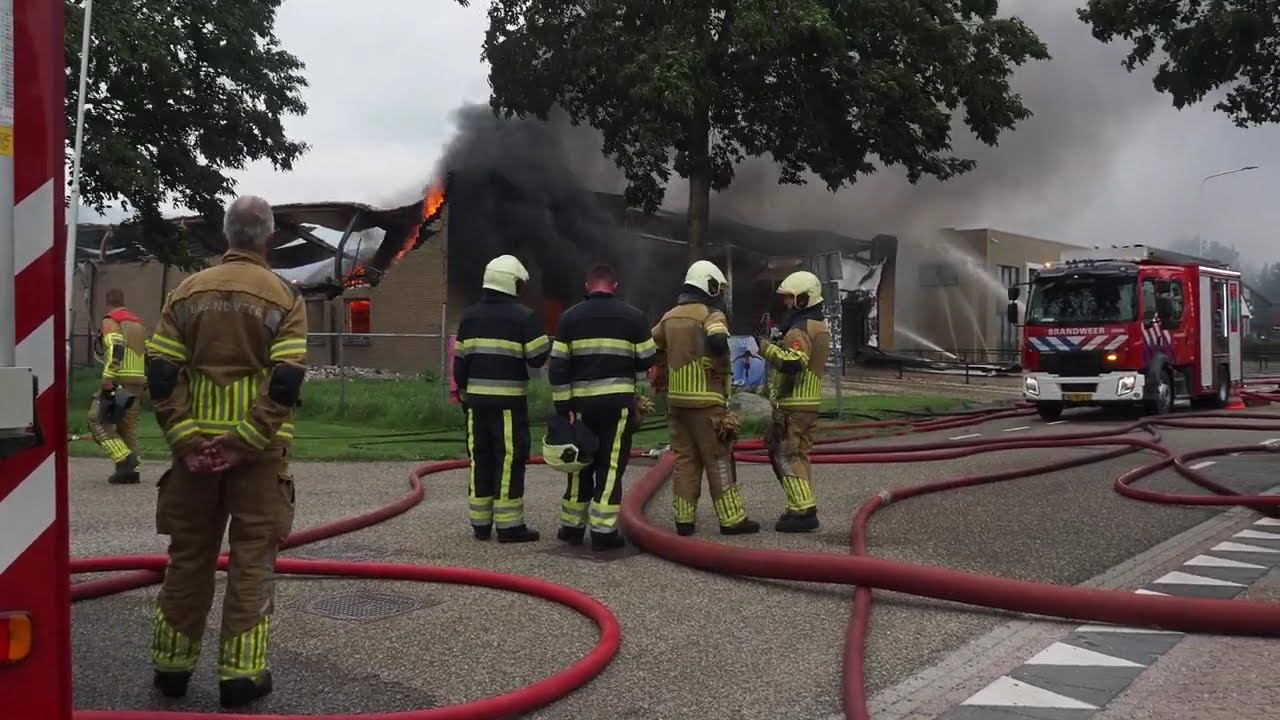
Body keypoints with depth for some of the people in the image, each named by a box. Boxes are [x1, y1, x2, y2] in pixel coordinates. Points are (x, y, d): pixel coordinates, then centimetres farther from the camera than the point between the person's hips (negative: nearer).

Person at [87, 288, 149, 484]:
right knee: (128, 425, 12)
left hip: (120, 382, -7)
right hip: (138, 384, 7)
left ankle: (124, 459, -14)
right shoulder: (138, 323, 20)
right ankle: (128, 470, 11)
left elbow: (114, 352, -18)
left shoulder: (111, 321, -4)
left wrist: (107, 385, -21)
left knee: (97, 420, -1)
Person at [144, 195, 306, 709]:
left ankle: (171, 666, 23)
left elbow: (160, 373, -3)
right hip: (258, 453, -3)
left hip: (195, 448, 3)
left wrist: (184, 436, -5)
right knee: (252, 561, 4)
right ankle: (241, 674, 6)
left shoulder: (188, 292, 5)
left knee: (188, 557, 14)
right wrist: (246, 440, -14)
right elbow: (287, 382, -15)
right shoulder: (283, 297, -4)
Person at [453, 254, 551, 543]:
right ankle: (509, 525, -1)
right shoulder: (523, 316, -8)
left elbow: (460, 360, 10)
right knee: (509, 460, -2)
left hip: (477, 398, 6)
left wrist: (463, 392, 18)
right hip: (509, 400, -5)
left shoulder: (469, 315, 9)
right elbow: (537, 358, -9)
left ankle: (480, 523, 15)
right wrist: (547, 343, 12)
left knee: (480, 458, 11)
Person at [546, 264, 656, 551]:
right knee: (610, 466, 1)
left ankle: (572, 527, 22)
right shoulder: (633, 316, 0)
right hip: (617, 400, -2)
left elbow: (558, 366, -1)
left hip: (581, 402, 3)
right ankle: (603, 531, -1)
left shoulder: (570, 317, 4)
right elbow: (646, 360, 3)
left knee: (581, 463, 15)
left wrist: (564, 405, 0)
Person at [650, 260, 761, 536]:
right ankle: (732, 519, 5)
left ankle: (684, 519, 10)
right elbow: (718, 342, -27)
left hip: (676, 399, 6)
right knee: (718, 460, 1)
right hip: (706, 400, -6)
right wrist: (721, 368, -10)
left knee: (684, 460, 10)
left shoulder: (670, 317, 12)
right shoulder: (711, 314, -8)